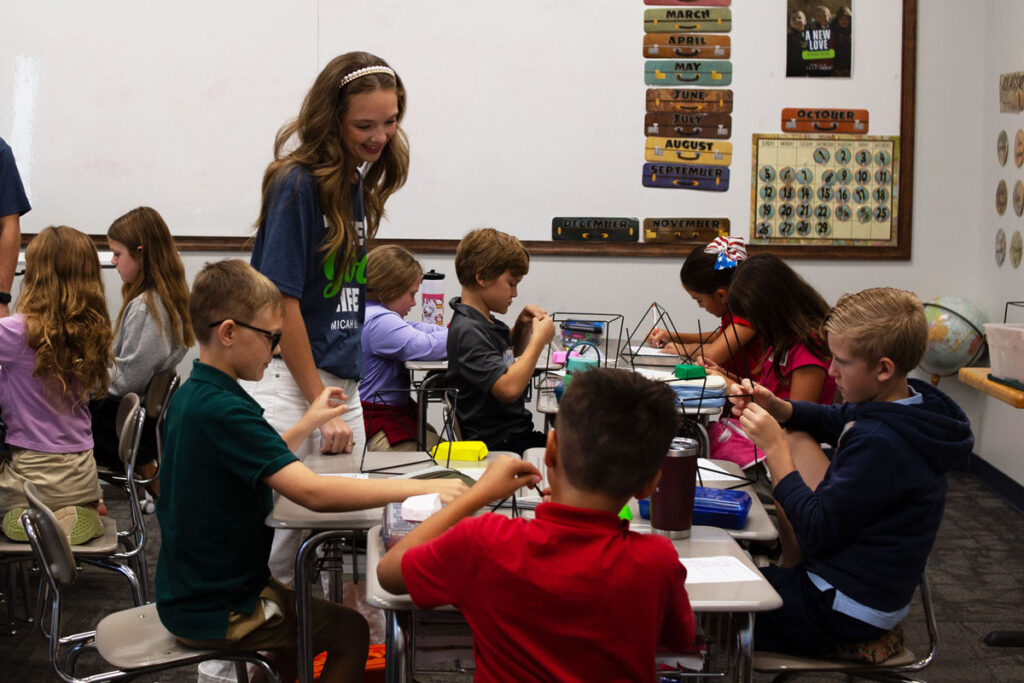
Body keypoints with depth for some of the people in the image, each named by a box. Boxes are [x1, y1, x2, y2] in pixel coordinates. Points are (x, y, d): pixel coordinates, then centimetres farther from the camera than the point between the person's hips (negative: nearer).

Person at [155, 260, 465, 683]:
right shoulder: (223, 411, -28)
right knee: (351, 632, 3)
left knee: (299, 606, 30)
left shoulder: (189, 396, 3)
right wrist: (420, 488, -31)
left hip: (185, 594, 10)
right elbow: (312, 492, -35)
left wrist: (307, 425, 6)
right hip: (216, 612, -10)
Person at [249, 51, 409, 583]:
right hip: (290, 380, -8)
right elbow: (282, 302, -17)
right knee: (287, 527, -2)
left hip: (342, 379, 8)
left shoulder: (357, 181, 9)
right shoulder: (297, 183, -14)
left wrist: (341, 398, 12)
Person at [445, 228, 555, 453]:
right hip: (497, 446, -10)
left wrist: (522, 327, 12)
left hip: (518, 433, 10)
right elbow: (508, 389, -29)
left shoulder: (486, 322, 12)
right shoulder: (467, 331, -18)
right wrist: (539, 339, -17)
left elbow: (512, 357, 34)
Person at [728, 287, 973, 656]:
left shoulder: (880, 444, -32)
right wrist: (773, 406, -2)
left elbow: (816, 534, -25)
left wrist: (774, 448, -21)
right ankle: (791, 569, 18)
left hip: (845, 613, -10)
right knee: (798, 440, 19)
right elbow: (832, 421, 17)